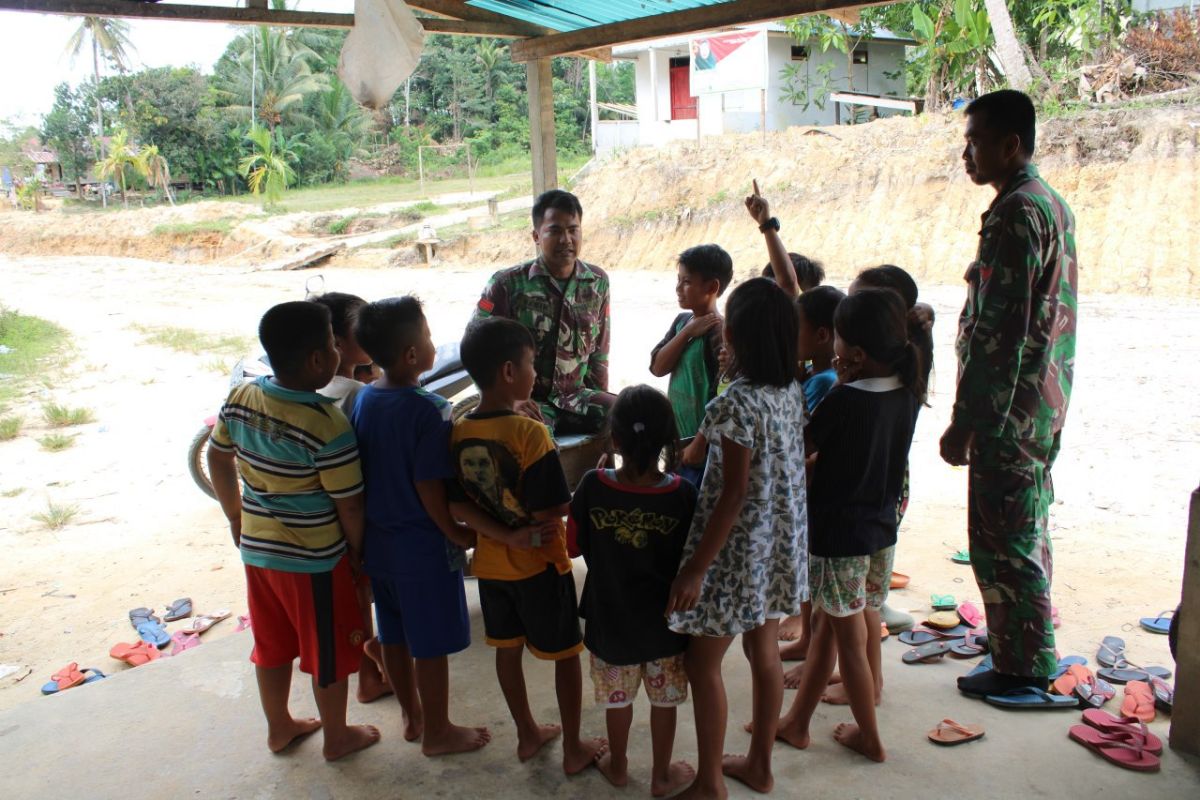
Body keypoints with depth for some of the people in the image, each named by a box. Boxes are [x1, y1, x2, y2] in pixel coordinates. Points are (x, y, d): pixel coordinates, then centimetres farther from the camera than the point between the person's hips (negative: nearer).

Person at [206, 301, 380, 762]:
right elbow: (349, 504, -21)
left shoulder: (239, 399, -6)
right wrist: (357, 552, -4)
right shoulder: (327, 425, -26)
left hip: (257, 548, 7)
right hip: (314, 558, -6)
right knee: (329, 651, 14)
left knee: (273, 643, 24)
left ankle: (279, 727, 43)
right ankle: (337, 737, 33)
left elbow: (217, 457, 9)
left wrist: (236, 516, 21)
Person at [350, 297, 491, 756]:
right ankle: (437, 732, 25)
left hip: (377, 540, 7)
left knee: (394, 636, 20)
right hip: (422, 546, -7)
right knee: (432, 645, 9)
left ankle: (412, 715, 39)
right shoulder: (428, 410, -23)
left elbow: (357, 474, 5)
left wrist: (373, 522, 17)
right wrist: (457, 534, -10)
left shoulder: (363, 400, -1)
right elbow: (429, 487, -22)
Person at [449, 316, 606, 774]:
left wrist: (507, 535, -11)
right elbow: (551, 512, -25)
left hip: (490, 562, 6)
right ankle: (573, 749, 25)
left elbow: (457, 507, -6)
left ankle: (527, 735, 38)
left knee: (508, 648, 21)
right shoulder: (530, 433, -25)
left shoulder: (458, 434, -5)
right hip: (540, 565, -6)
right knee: (565, 655, 12)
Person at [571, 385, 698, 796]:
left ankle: (617, 766, 42)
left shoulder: (593, 486, -19)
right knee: (664, 699, 20)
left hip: (611, 616, 1)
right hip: (665, 618, -1)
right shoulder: (683, 493, -20)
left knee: (618, 697, 22)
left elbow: (576, 546, -6)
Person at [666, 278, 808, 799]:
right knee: (764, 652, 20)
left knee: (702, 663, 8)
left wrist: (696, 569, -18)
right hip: (782, 545, 8)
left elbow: (734, 494, -23)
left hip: (739, 550, -8)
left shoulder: (736, 404, -24)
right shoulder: (794, 391, -1)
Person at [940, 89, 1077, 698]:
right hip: (1044, 400, 10)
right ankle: (1029, 641, 36)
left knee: (1000, 539, 1)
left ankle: (1023, 665, 14)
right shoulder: (1052, 203, 13)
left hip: (1009, 406, -10)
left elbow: (1000, 333, -24)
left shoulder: (1014, 216, -20)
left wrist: (965, 422, -21)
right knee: (1027, 526, 21)